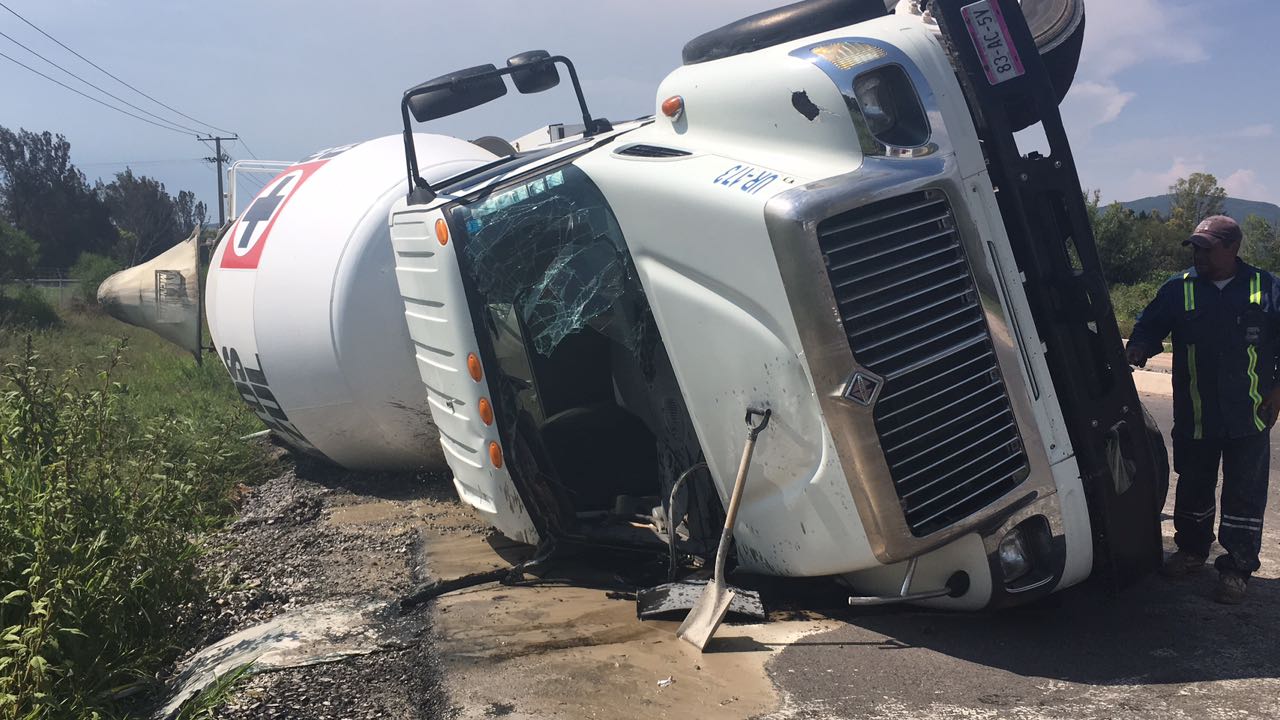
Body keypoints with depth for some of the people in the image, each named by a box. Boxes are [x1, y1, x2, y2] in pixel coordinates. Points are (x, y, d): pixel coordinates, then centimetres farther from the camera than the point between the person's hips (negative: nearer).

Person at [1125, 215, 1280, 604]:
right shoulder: (1178, 289, 2)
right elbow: (1149, 328, 3)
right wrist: (1135, 352, -19)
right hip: (1194, 416, 1)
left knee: (1245, 495, 4)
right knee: (1193, 486, 15)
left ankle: (1236, 568, 15)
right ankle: (1191, 550, 33)